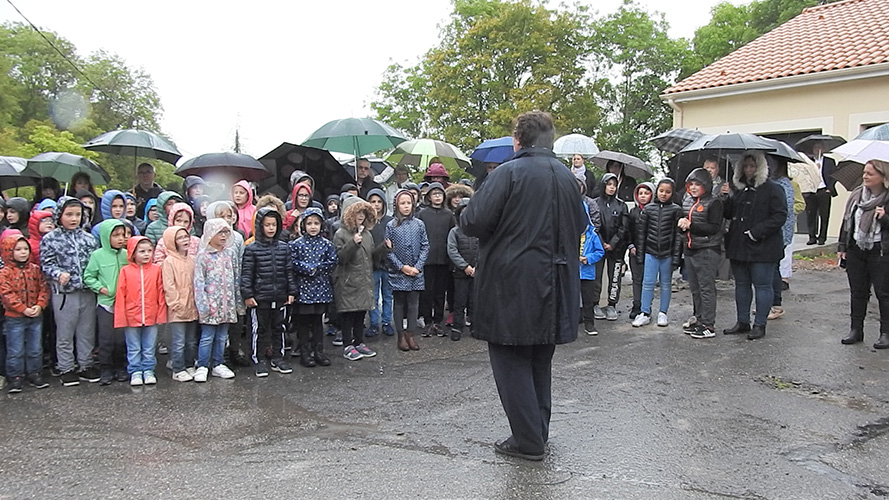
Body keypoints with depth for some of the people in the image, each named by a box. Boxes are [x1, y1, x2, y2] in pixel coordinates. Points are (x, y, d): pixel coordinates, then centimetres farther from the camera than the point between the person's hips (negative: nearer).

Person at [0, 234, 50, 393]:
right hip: (14, 318, -4)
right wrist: (24, 309, -19)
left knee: (35, 348, 12)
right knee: (15, 350, 4)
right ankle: (15, 378, 14)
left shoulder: (35, 269, 5)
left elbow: (44, 289, 3)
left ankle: (34, 374, 24)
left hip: (36, 316, 4)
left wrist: (40, 306, -12)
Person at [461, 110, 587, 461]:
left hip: (512, 286, -7)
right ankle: (539, 432, 29)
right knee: (540, 360, 19)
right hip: (553, 285, 7)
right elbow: (581, 225, 15)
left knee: (511, 361, 4)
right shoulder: (567, 176, 6)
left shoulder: (508, 173, -13)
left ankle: (528, 440, 7)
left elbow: (473, 222, -19)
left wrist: (465, 215, 3)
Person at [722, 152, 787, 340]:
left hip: (762, 248, -7)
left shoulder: (772, 189, -6)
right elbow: (729, 213, 17)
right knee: (741, 285, 13)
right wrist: (725, 199, -3)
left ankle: (760, 325, 8)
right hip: (738, 246, 7)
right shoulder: (739, 189, 14)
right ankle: (743, 322, 23)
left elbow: (780, 216, -12)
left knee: (762, 286, 1)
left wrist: (757, 231, -20)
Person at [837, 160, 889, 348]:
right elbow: (846, 221, 11)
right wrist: (842, 246, 9)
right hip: (856, 250, 5)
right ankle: (856, 330, 18)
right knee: (857, 292, 10)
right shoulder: (856, 195, 7)